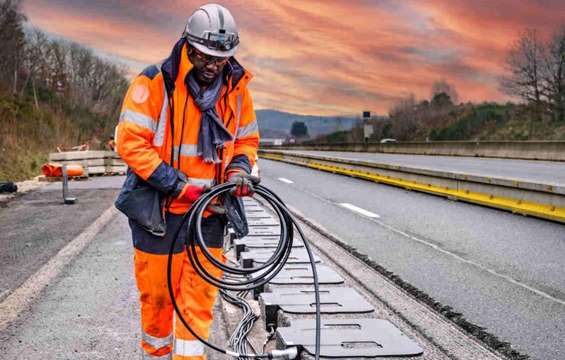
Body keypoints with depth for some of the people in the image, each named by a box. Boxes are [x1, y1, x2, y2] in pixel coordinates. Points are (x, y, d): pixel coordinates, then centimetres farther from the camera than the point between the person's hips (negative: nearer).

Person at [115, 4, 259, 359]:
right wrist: (179, 186, -19)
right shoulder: (156, 82, -13)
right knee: (158, 294, 8)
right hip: (161, 210, -3)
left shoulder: (237, 89, 2)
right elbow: (131, 142, -16)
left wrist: (238, 170, -7)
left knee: (200, 297, 5)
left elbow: (247, 140, 15)